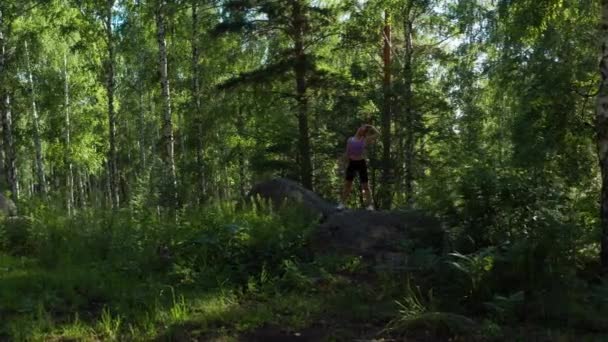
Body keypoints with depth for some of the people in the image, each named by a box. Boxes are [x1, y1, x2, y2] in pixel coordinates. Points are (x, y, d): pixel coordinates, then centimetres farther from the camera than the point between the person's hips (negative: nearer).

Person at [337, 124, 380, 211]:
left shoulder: (365, 140, 1)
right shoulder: (350, 140, 6)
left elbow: (377, 134, 2)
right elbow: (347, 153, 12)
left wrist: (370, 127, 9)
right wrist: (346, 164, 9)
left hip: (361, 163, -1)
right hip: (352, 163, 1)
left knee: (365, 185, 1)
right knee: (347, 184, 3)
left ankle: (369, 204, 8)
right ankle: (342, 203, 9)